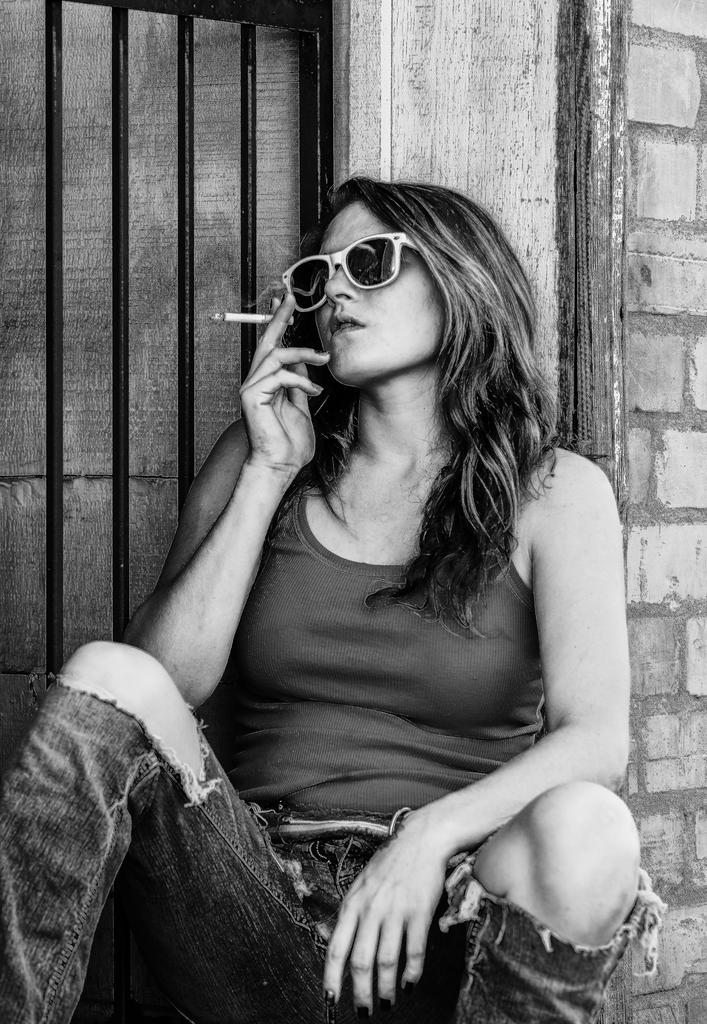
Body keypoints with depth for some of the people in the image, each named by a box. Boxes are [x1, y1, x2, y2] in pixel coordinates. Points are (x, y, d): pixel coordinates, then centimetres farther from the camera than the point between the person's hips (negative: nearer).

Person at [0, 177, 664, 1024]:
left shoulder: (555, 493, 6)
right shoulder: (259, 460, 14)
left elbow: (597, 739, -8)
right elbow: (163, 684, 3)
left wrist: (432, 835, -25)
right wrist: (269, 476, -1)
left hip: (443, 929, -1)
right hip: (255, 908, 2)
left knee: (582, 827, -34)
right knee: (107, 677, -22)